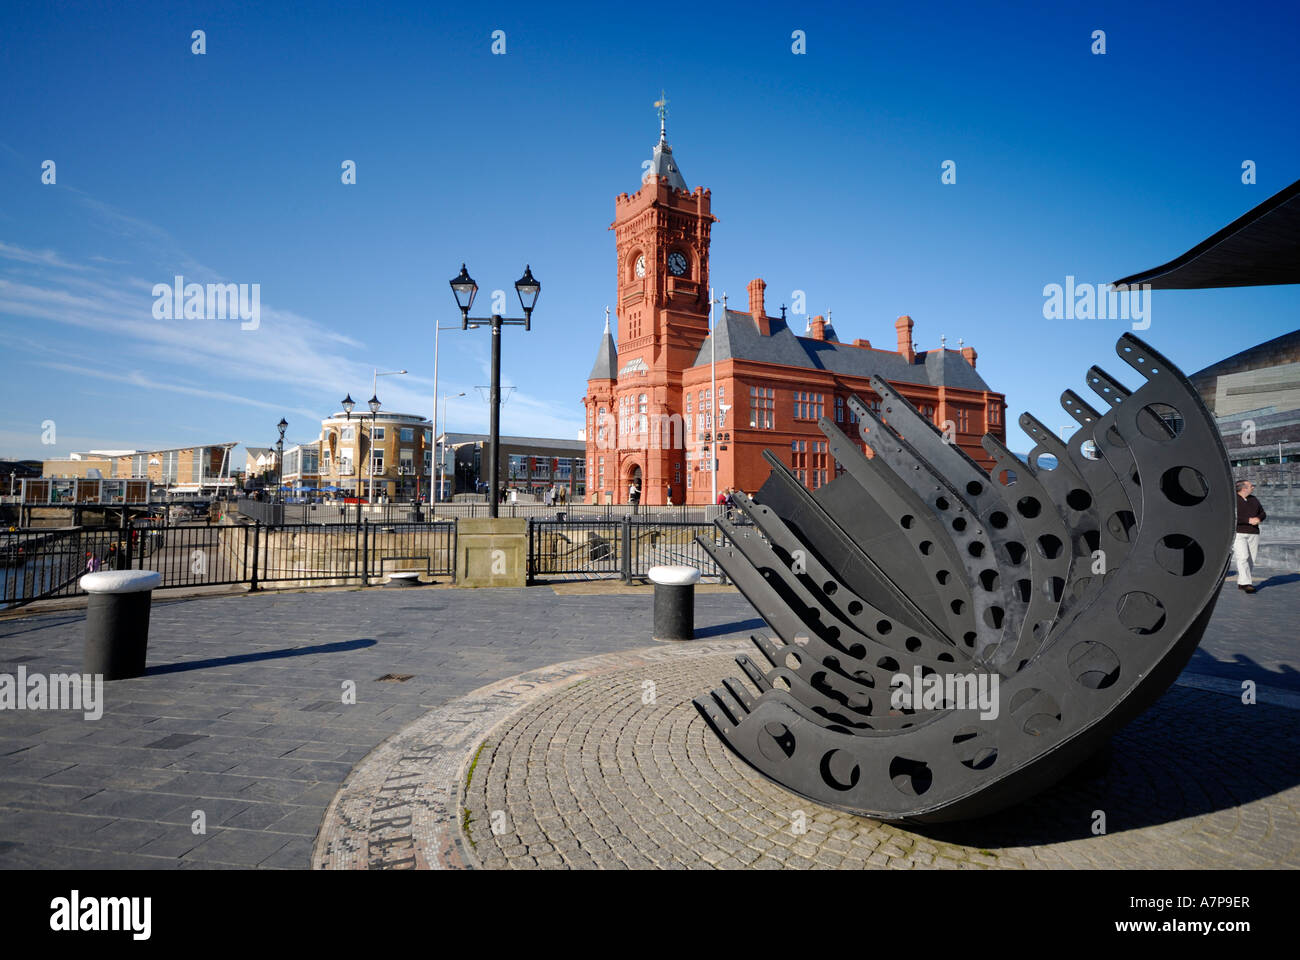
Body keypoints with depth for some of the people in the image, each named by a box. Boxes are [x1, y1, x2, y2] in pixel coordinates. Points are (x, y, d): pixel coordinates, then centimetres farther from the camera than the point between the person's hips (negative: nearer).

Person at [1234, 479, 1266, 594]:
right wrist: (1249, 520, -20)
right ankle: (1246, 584, -18)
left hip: (1253, 534, 6)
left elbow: (1263, 514, 17)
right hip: (1238, 534, -6)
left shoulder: (1253, 499, 14)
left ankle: (1241, 583, 11)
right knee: (1242, 558, -16)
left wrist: (1259, 519, -6)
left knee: (1250, 560, 3)